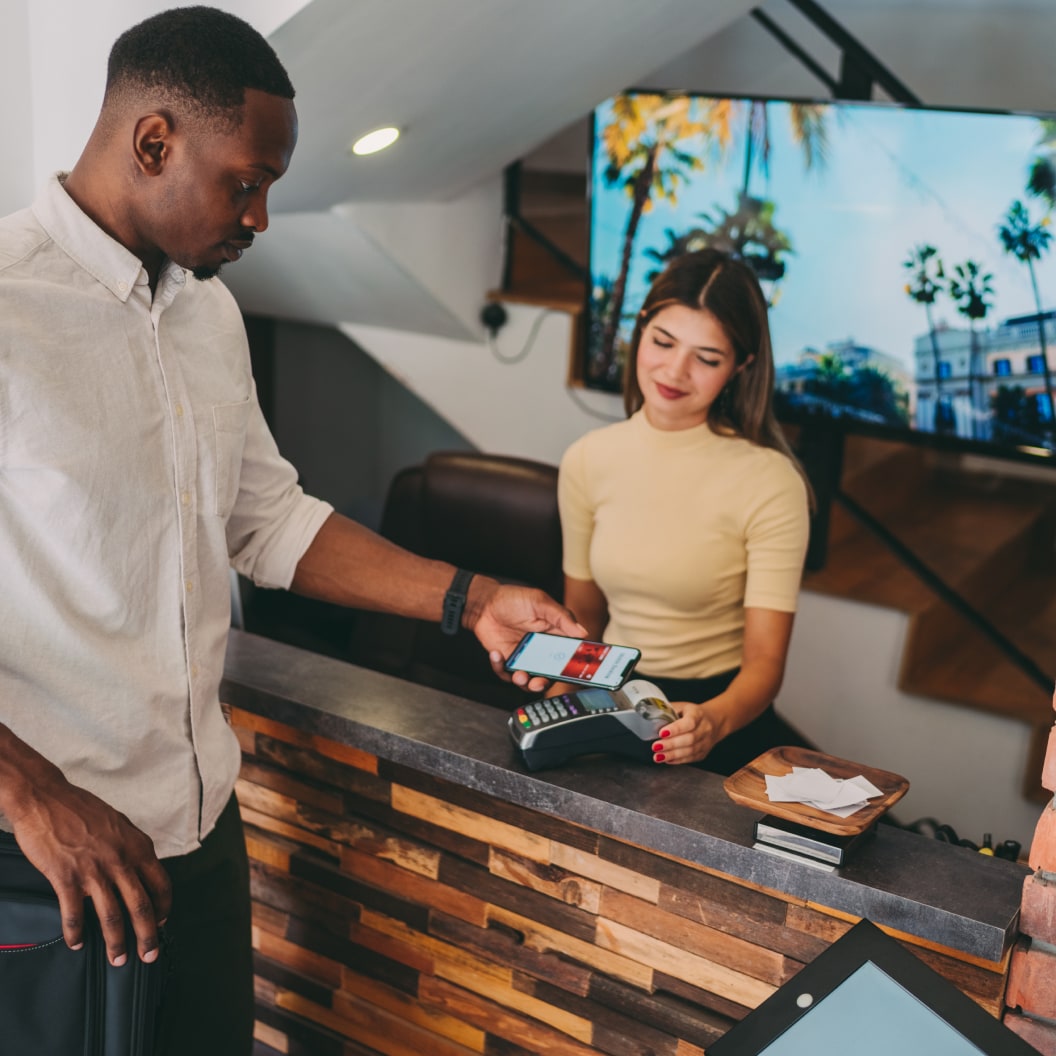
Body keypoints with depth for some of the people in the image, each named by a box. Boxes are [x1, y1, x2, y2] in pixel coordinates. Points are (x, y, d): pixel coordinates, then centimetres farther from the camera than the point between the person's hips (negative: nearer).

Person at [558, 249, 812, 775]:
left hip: (720, 715, -3)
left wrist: (715, 719, -35)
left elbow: (765, 661, -13)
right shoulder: (587, 460, 3)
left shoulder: (769, 482, -11)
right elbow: (581, 622, 11)